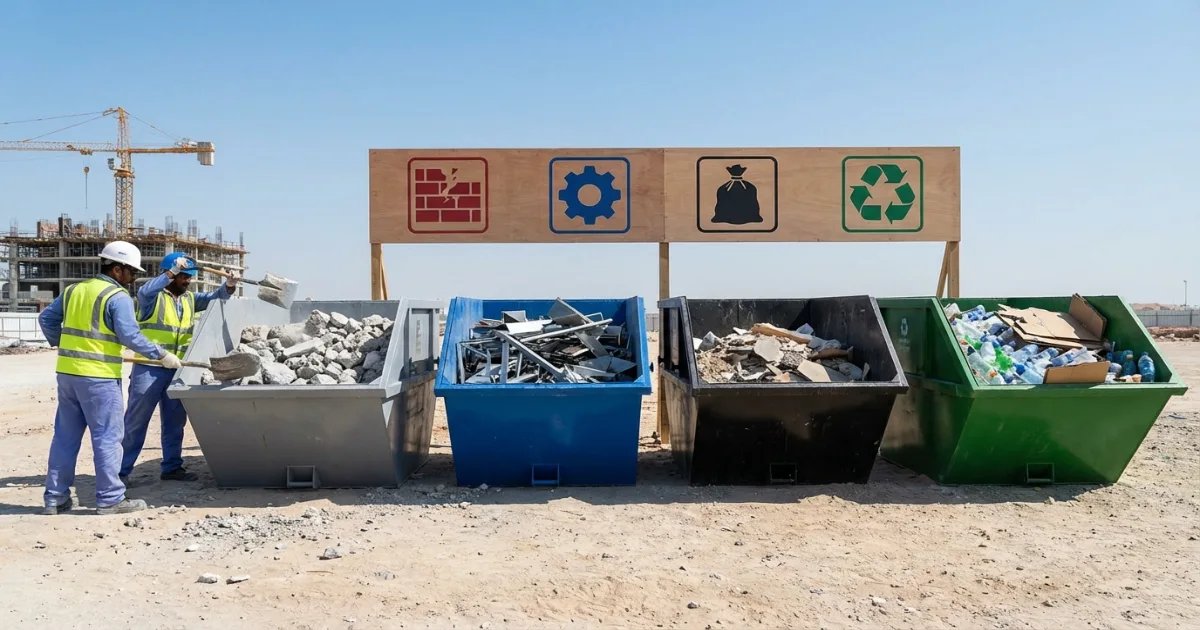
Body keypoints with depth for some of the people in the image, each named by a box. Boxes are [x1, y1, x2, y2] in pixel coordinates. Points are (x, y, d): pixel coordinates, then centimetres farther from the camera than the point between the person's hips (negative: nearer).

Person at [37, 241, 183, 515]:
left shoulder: (74, 289, 13)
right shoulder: (118, 297, -11)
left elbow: (46, 318, 18)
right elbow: (130, 336, -18)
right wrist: (161, 354, -12)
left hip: (67, 372, 8)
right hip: (99, 377, -8)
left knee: (65, 436, 14)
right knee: (107, 437, -1)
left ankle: (55, 497, 19)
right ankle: (110, 498, 3)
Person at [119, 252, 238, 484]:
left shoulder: (189, 299, 13)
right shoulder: (154, 297, -7)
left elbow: (213, 298, 4)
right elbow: (144, 292, -28)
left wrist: (228, 286, -16)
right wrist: (172, 272, -32)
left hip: (177, 370, 7)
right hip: (149, 368, -7)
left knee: (175, 421, 12)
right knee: (135, 422, 0)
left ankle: (172, 467, 22)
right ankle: (121, 470, 6)